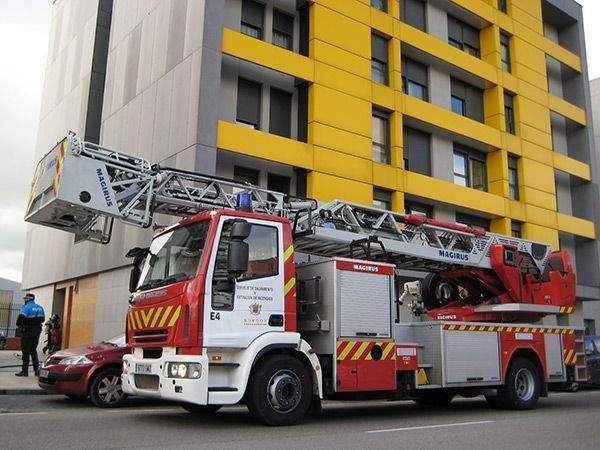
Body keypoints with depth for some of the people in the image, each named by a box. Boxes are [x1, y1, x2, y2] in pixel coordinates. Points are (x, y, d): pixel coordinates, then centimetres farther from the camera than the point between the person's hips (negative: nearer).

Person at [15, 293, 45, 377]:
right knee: (33, 350, 17)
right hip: (37, 331, 7)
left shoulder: (26, 307, -13)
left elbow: (20, 319, -21)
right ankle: (37, 369, 13)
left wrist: (19, 325, -1)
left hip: (28, 331, -7)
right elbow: (42, 319, 12)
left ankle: (25, 371, -1)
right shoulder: (40, 307, 9)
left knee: (26, 350, -1)